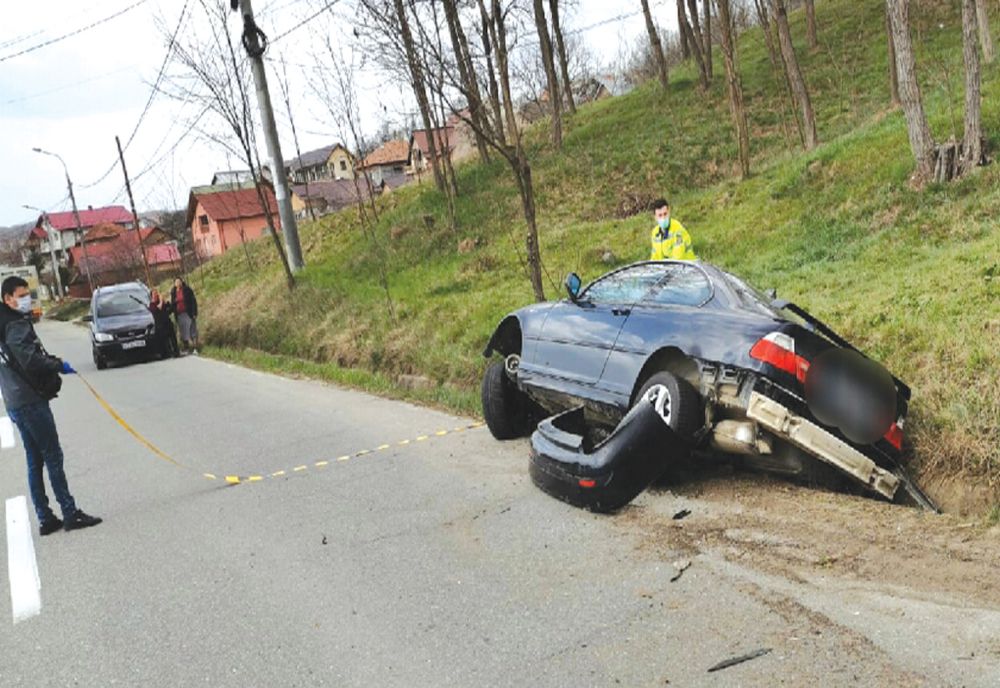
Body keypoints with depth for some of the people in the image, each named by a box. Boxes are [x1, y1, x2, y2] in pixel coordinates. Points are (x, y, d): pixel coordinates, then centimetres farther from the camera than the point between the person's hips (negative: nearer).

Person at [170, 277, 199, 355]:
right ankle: (186, 348, 16)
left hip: (188, 313, -4)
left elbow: (193, 301, -5)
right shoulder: (173, 292, 9)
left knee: (192, 330, -5)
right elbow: (172, 304, 14)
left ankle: (195, 348, -5)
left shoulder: (187, 290, -3)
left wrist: (194, 313, -11)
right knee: (183, 332, 8)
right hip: (179, 315, 4)